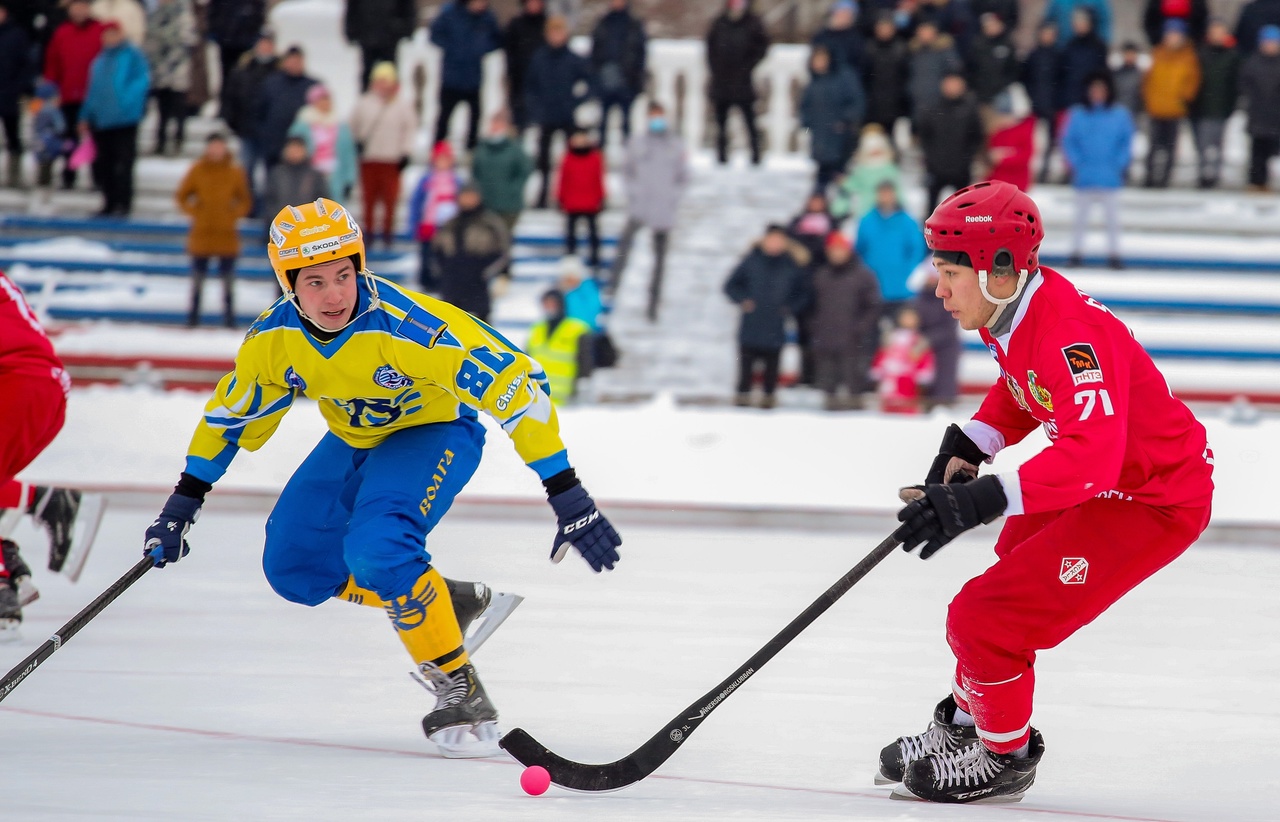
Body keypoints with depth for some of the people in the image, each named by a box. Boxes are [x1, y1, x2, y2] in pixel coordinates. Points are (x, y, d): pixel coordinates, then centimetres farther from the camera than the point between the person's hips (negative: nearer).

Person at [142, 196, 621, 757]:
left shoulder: (409, 325, -37)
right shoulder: (273, 338, -19)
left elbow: (516, 385, -36)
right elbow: (232, 413, 2)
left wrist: (567, 495, -39)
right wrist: (183, 503, 3)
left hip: (435, 432, -7)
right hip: (354, 441, 7)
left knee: (377, 550, -30)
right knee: (294, 569, 3)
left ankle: (462, 692, -17)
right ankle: (451, 602, 19)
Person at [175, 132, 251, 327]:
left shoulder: (235, 171, 3)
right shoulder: (197, 170, 1)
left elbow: (245, 201, 11)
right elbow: (181, 196, 7)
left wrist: (235, 213, -5)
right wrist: (193, 211, -6)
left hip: (227, 234, 0)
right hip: (202, 231, 0)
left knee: (228, 276, 1)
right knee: (198, 275, 2)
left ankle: (229, 314, 5)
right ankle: (193, 314, 7)